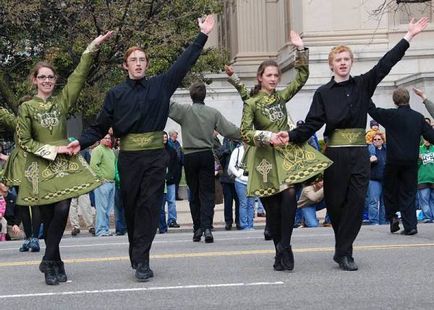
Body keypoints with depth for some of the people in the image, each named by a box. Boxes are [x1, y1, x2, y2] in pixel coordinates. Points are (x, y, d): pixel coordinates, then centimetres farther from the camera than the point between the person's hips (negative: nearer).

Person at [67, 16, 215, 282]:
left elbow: (184, 63, 9)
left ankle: (140, 260, -6)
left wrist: (202, 36, 8)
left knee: (150, 205, -6)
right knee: (131, 207, 5)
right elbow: (100, 127, 4)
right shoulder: (116, 94, 5)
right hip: (129, 157, 0)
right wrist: (82, 142, -11)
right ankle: (139, 258, 20)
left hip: (156, 155, 0)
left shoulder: (160, 85, 7)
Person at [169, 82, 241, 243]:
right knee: (207, 193, 1)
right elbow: (230, 130, 1)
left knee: (194, 193, 9)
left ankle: (197, 228, 11)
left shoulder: (184, 110, -6)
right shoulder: (213, 113, -1)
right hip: (207, 155, 0)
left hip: (189, 156, 0)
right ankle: (207, 227, -13)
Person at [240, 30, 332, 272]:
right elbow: (245, 132, -5)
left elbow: (302, 77, 12)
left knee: (290, 195, -22)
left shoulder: (281, 97, 11)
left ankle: (284, 246, -15)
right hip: (265, 157, -2)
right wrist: (267, 137, -16)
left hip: (287, 152, 2)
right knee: (273, 207, 1)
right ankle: (281, 252, 16)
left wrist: (301, 49, 8)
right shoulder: (251, 103, 1)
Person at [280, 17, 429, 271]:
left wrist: (409, 37, 1)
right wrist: (292, 136, -19)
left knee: (357, 201, -6)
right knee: (336, 203, 1)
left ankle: (343, 253, -2)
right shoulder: (323, 93, 4)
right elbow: (313, 124, -2)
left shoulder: (363, 85, 9)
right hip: (335, 152, -2)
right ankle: (344, 251, 19)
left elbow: (385, 64, 5)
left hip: (359, 152, 2)